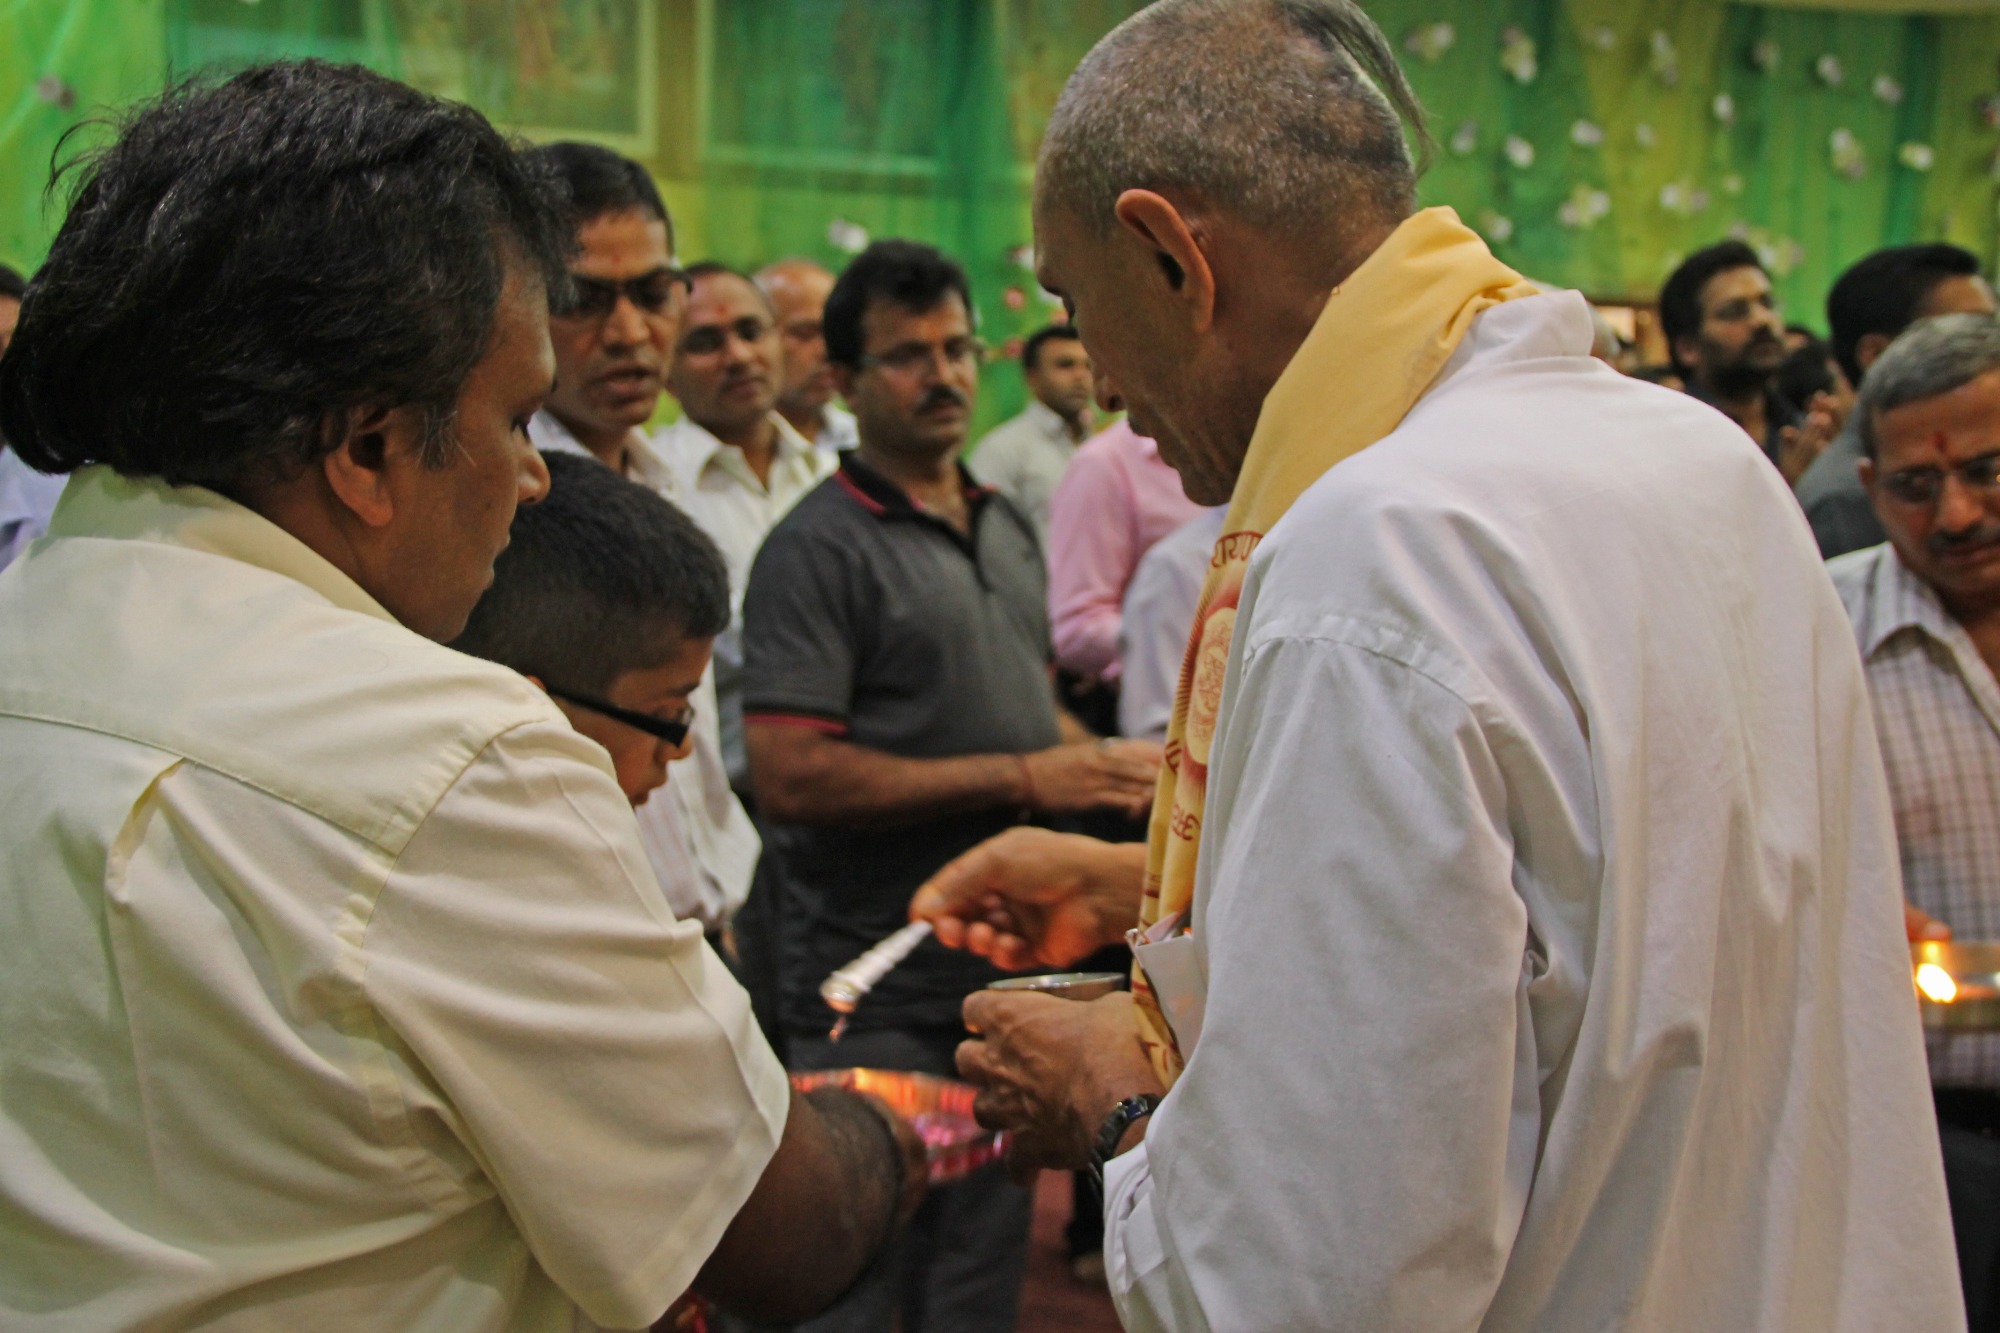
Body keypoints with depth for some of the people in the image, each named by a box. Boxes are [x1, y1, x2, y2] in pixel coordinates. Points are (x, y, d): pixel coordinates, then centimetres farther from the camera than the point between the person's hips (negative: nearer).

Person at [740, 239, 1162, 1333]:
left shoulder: (1009, 528, 13)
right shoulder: (817, 549, -13)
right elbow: (790, 777, -22)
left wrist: (1102, 765, 2)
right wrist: (1021, 779, -20)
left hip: (1009, 968, 7)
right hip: (880, 1001, -7)